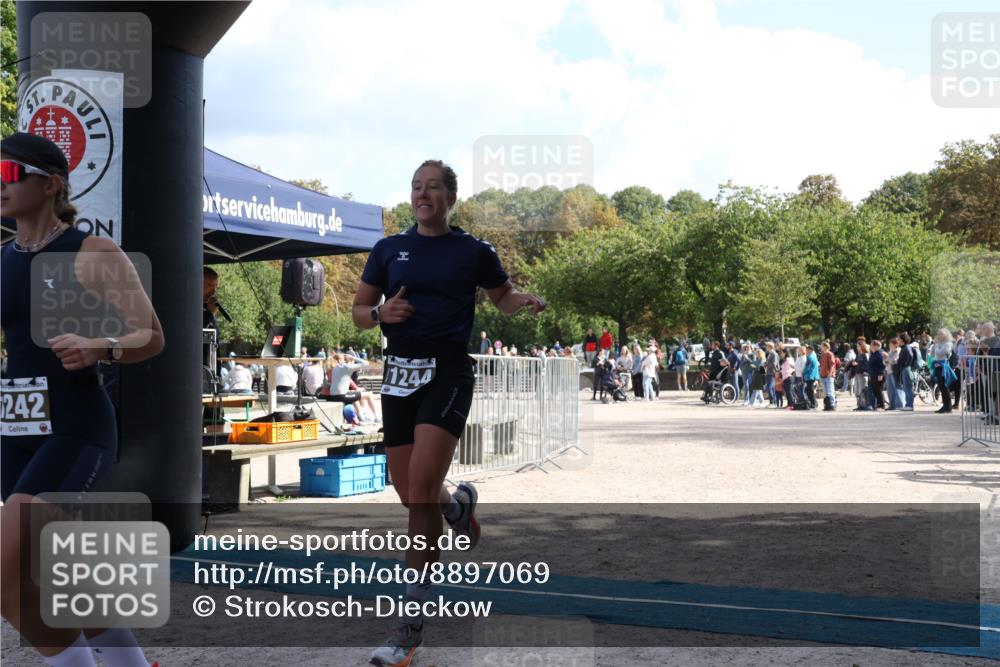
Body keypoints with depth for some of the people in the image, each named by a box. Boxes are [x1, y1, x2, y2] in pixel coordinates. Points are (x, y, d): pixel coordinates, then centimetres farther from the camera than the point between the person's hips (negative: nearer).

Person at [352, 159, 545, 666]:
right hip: (399, 375, 4)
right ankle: (458, 504, 46)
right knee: (409, 494, 7)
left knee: (420, 488, -18)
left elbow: (502, 296, 19)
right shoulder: (389, 249, 10)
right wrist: (381, 312, -10)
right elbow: (358, 310, 13)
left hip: (448, 373, -4)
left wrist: (526, 301, -4)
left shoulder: (473, 251, 4)